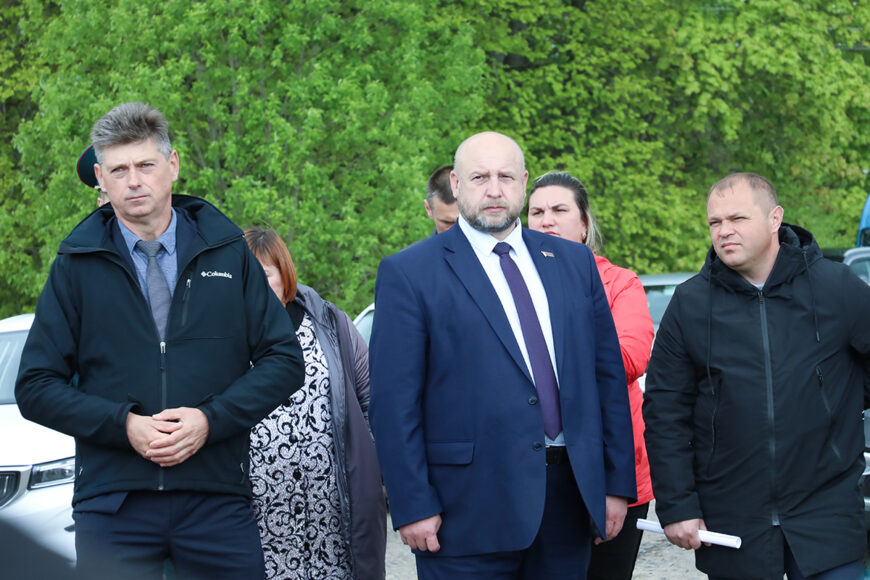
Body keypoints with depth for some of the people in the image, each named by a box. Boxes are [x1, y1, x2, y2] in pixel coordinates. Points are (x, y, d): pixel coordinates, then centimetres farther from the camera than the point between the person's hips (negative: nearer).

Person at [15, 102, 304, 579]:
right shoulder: (76, 266, 7)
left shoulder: (228, 253, 8)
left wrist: (210, 419, -10)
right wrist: (124, 424, -11)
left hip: (217, 501, 0)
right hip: (112, 501, 0)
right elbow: (36, 387, 4)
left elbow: (285, 360, 5)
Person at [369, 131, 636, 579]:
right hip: (468, 507, -4)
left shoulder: (574, 262, 12)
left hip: (569, 501, 4)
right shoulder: (409, 273, -2)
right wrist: (412, 506, -12)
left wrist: (617, 483, 6)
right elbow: (394, 401, -6)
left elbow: (608, 373, 12)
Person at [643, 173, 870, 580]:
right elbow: (664, 412, 3)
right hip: (732, 524, 1)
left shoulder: (837, 287, -1)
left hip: (826, 516, -1)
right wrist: (676, 507, -1)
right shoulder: (690, 302, 2)